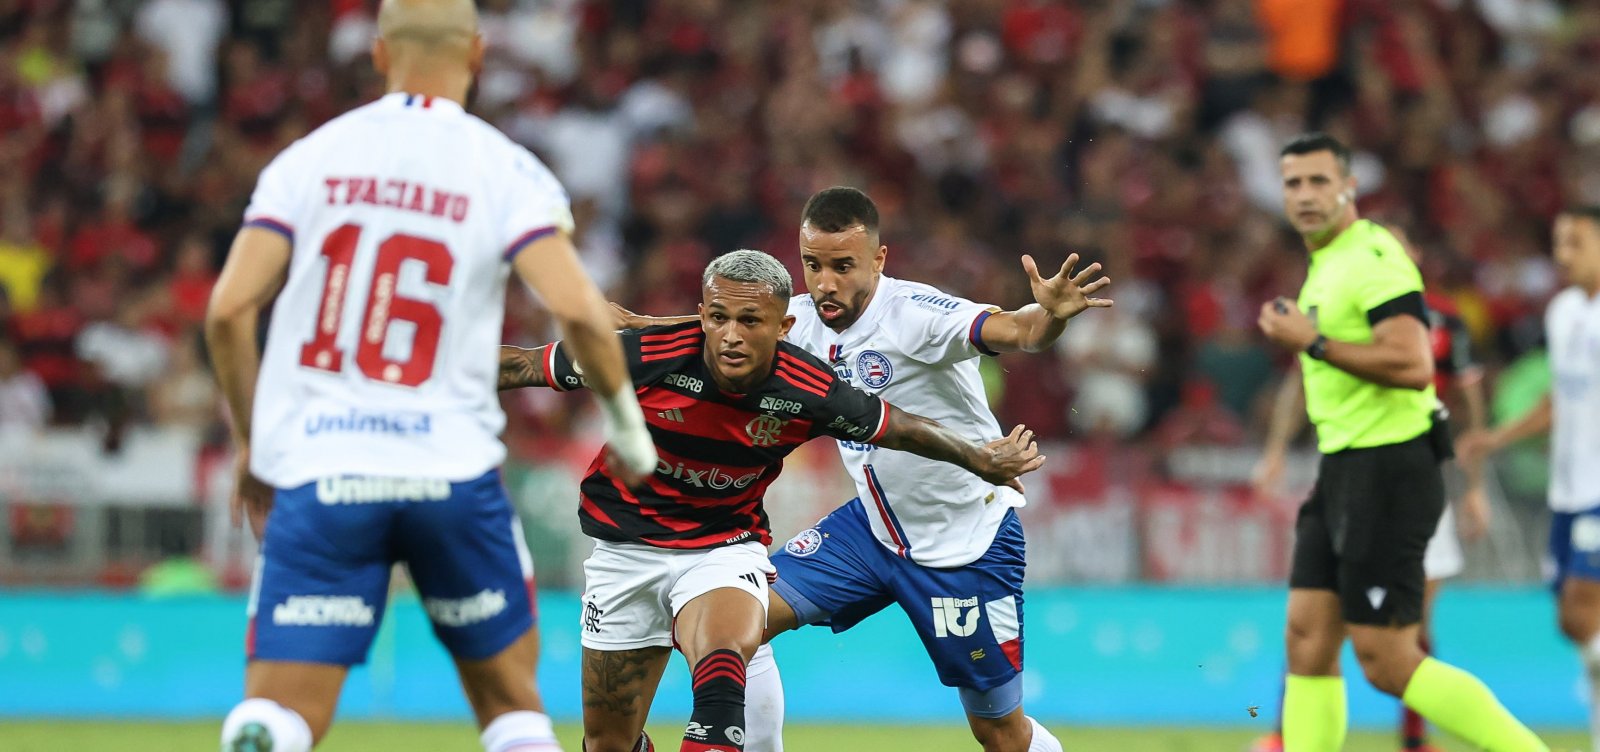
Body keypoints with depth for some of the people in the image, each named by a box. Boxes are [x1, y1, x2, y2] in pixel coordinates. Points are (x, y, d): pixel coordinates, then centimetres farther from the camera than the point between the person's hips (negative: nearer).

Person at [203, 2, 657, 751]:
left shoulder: (309, 157, 5)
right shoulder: (503, 170, 1)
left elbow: (228, 310, -1)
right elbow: (578, 311, -11)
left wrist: (251, 440, 13)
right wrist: (624, 420, 6)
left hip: (317, 470, 0)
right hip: (453, 472, 0)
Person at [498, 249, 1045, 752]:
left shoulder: (809, 394, -18)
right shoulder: (645, 357, -23)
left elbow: (902, 429, 1)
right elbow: (524, 366, -11)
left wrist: (983, 461, 8)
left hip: (725, 548, -1)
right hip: (627, 545, 1)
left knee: (723, 662, -34)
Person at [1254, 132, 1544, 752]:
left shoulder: (1373, 258, -14)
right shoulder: (1326, 264, 17)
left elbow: (1413, 366, -26)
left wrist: (1313, 343, -20)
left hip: (1387, 473, -10)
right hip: (1341, 472, 10)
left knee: (1388, 663, -9)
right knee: (1308, 642, 4)